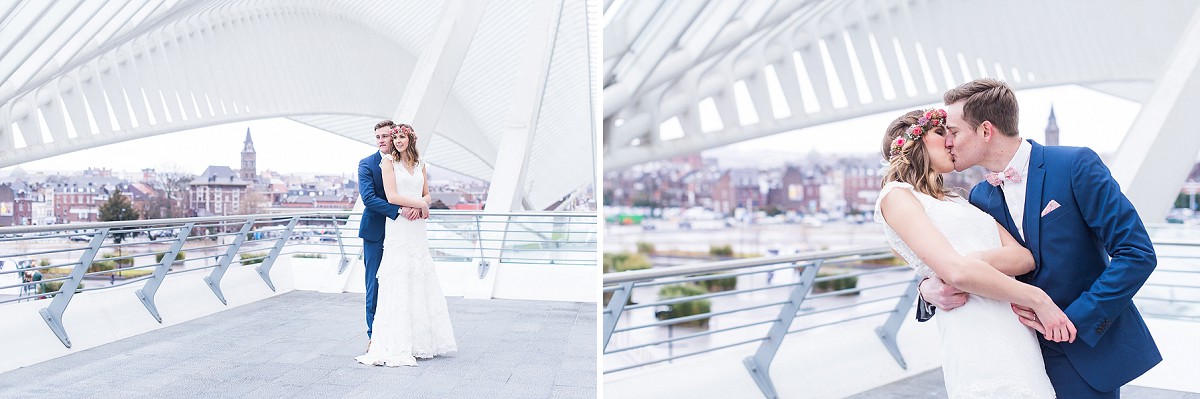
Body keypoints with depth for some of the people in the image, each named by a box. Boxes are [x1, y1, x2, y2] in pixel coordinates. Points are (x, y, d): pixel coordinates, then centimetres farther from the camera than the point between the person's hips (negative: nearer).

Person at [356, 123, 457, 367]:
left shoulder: (420, 164, 13)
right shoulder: (389, 162, -3)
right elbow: (391, 196, -12)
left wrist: (418, 207, -6)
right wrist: (420, 203, -8)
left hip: (417, 228, 6)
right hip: (398, 229, -6)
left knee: (421, 281, 8)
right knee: (398, 283, -5)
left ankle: (421, 339, 17)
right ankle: (397, 345, -2)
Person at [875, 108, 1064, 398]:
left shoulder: (960, 202, 24)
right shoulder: (897, 195, 0)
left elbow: (1024, 257, 9)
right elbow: (958, 271, -13)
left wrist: (973, 260, -10)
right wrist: (1038, 299, -5)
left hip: (1021, 337, 7)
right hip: (979, 338, -7)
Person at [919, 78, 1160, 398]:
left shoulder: (1076, 165, -14)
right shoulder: (980, 198, 2)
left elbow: (1137, 254, -16)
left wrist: (1074, 319, -20)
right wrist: (931, 288, -19)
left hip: (1092, 347, -4)